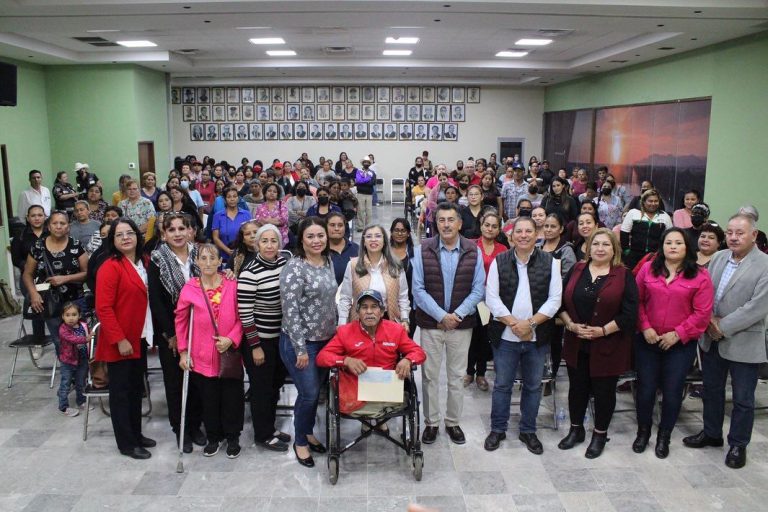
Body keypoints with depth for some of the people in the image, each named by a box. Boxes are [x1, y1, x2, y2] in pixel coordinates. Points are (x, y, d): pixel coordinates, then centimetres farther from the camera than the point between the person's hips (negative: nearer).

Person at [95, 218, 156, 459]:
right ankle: (126, 443, 15)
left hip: (139, 339, 7)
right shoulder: (110, 267, -15)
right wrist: (119, 340, -19)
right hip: (120, 343, -7)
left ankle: (136, 433, 30)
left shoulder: (141, 264, 8)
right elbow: (103, 308, -18)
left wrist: (150, 334, 7)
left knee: (136, 388, 17)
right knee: (120, 391, 5)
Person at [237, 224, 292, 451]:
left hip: (281, 336, 6)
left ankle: (270, 428, 37)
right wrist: (255, 346, -16)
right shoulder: (250, 272, -20)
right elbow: (245, 312, -18)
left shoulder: (285, 262, -2)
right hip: (259, 339, -6)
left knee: (276, 385, 19)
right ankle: (263, 435, 26)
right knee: (262, 388, 8)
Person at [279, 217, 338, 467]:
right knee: (308, 394, 1)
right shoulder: (294, 268, -18)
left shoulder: (328, 263, 5)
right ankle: (300, 442, 23)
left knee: (316, 391, 17)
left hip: (326, 340, 7)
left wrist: (335, 332, 14)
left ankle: (308, 433, 37)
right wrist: (301, 349, -19)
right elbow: (290, 311, -20)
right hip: (300, 343, -7)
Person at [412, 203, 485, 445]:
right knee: (430, 376, 8)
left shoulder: (474, 252, -2)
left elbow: (477, 290, -3)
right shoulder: (422, 250, -6)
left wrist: (457, 315, -14)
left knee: (457, 376, 11)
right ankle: (431, 423, 24)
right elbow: (418, 289, -8)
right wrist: (441, 316, -15)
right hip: (430, 323, -1)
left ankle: (453, 422, 27)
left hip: (462, 324, 1)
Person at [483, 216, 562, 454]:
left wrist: (530, 323, -14)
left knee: (533, 386, 13)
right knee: (502, 384, 9)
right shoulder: (499, 262, 0)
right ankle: (498, 429, 25)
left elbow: (554, 299, -4)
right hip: (506, 336, -1)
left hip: (537, 336, 1)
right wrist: (513, 323, -14)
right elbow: (492, 298, -4)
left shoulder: (550, 262, 0)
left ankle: (528, 431, 29)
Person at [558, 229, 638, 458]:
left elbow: (629, 314, -11)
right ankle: (576, 430, 33)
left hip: (608, 347, -3)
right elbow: (561, 302, 4)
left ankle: (600, 435, 29)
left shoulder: (624, 276, -5)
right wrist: (571, 325, -11)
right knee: (577, 387, 14)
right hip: (576, 344, 3)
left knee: (604, 391, 10)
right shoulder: (577, 270, 4)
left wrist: (602, 331, -17)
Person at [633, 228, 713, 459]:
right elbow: (638, 301, 2)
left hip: (681, 344, -1)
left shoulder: (700, 276, -5)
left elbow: (703, 312, -7)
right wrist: (645, 327, -9)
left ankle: (664, 436, 27)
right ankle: (643, 431, 28)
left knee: (672, 391, 7)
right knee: (645, 389, 7)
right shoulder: (648, 269, 0)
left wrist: (678, 334, -12)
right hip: (648, 341, 1)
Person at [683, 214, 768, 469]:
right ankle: (711, 433, 37)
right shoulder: (718, 258, 5)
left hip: (743, 343, -5)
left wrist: (722, 326, -18)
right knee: (712, 390, 19)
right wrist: (710, 320, -10)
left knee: (743, 400, 9)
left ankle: (738, 445, 26)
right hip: (711, 339, 6)